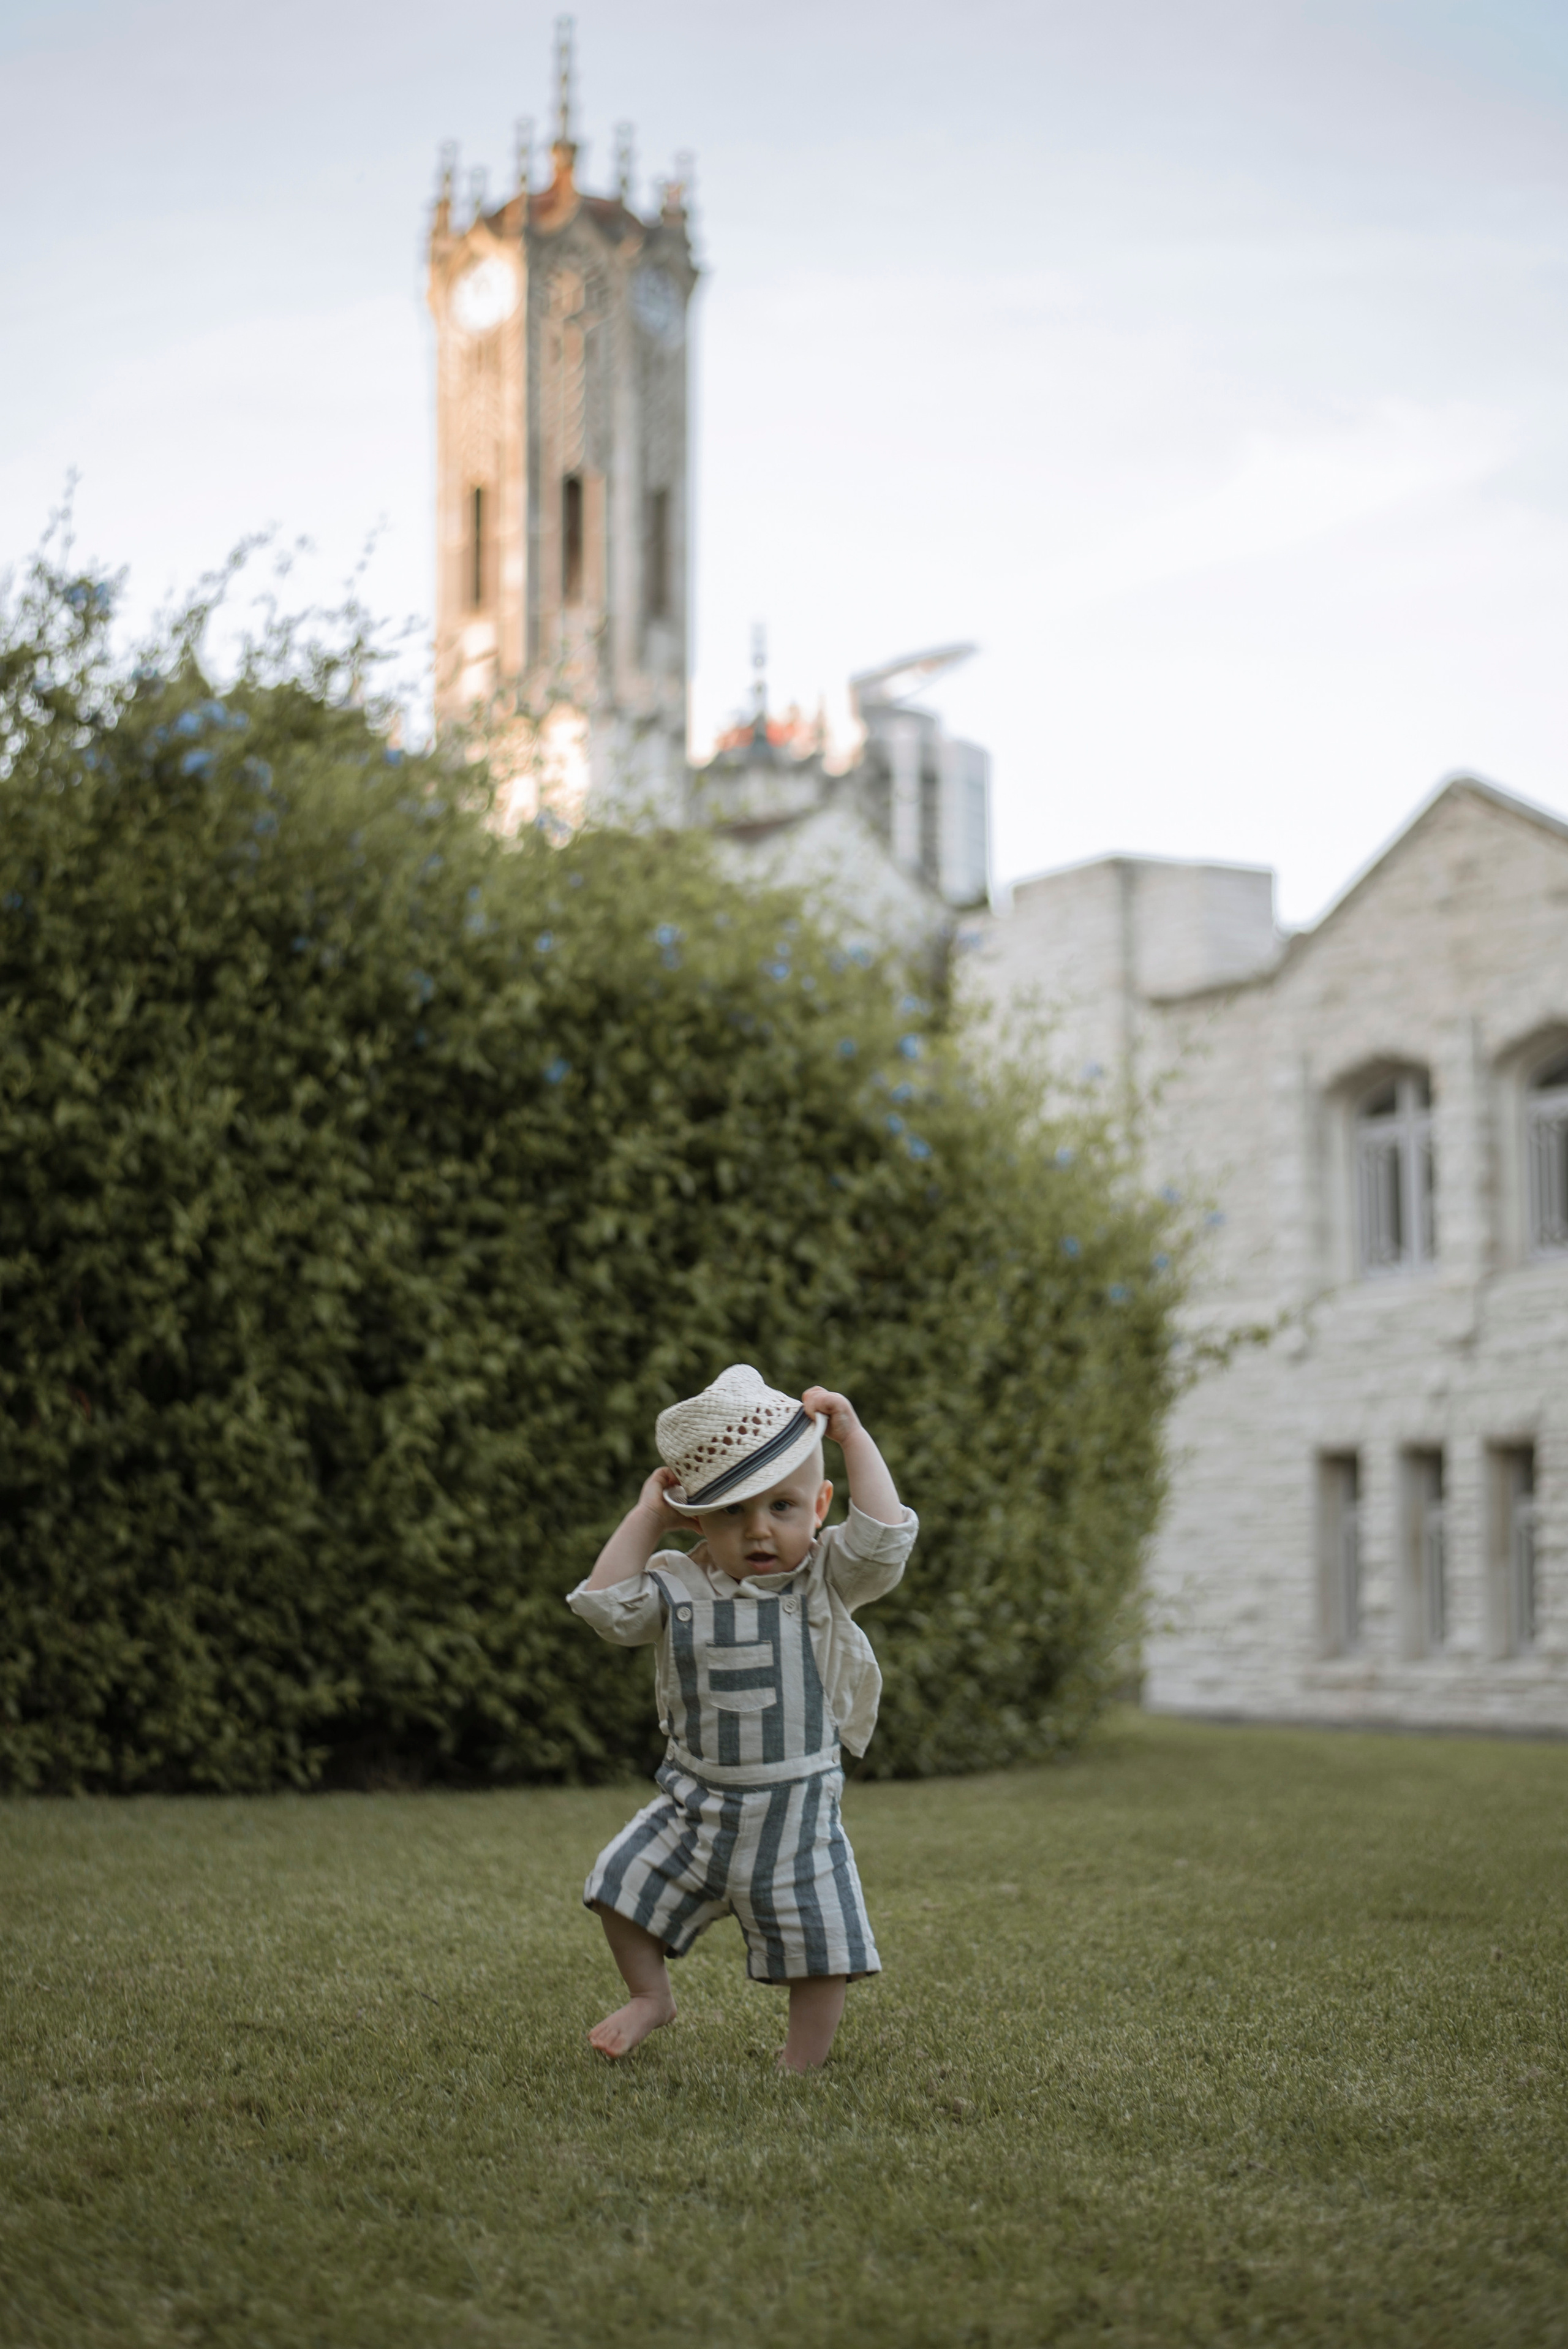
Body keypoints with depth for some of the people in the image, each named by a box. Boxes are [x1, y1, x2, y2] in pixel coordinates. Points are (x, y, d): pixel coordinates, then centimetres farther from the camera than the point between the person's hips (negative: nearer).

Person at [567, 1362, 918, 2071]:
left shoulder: (825, 1580, -9)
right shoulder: (678, 1584, -3)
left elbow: (885, 1537, -24)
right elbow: (608, 1607, -14)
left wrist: (853, 1438, -21)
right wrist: (646, 1517, -10)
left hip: (793, 1812, -2)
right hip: (693, 1802, 3)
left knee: (816, 1946, 0)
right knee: (623, 1883, 6)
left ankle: (802, 2066, 19)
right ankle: (650, 1997, 30)